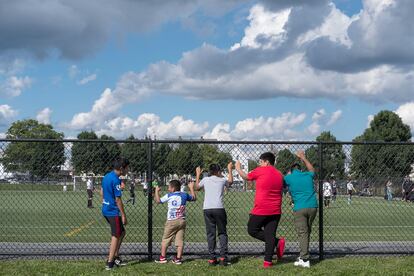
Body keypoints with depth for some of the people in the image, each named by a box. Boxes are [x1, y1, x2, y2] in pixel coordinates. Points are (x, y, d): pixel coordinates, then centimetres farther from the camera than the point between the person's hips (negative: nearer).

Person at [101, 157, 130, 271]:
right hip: (113, 212, -9)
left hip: (106, 209, 9)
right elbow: (118, 200, -20)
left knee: (122, 233, 19)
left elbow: (102, 192, 19)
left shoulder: (107, 176, 9)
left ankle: (115, 257, 24)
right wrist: (123, 215, -15)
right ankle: (110, 263, 3)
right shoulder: (116, 180, -20)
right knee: (116, 236, 0)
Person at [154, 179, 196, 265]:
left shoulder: (169, 196, -5)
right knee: (180, 240, 4)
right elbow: (193, 198, 23)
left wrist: (157, 191, 12)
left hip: (171, 221, -3)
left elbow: (158, 200, -2)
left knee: (165, 239, 7)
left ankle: (163, 257, 10)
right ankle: (178, 258, 1)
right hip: (182, 221, 4)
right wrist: (191, 188, 35)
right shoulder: (184, 195, 7)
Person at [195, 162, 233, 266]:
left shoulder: (205, 180, 11)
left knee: (210, 234, 4)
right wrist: (230, 170, 45)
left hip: (207, 209, 1)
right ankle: (223, 256, -4)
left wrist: (198, 175, 41)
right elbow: (230, 181, 33)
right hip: (219, 208, -1)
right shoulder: (222, 180, 9)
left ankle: (212, 258, 1)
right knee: (222, 233, 7)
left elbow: (197, 187, 30)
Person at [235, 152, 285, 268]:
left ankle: (277, 242, -3)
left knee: (252, 230, 9)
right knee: (270, 235, 7)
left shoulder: (260, 171, -7)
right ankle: (268, 261, 1)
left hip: (261, 210, -6)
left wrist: (238, 169, 26)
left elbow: (246, 177, 8)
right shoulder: (279, 174, 10)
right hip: (275, 210, 6)